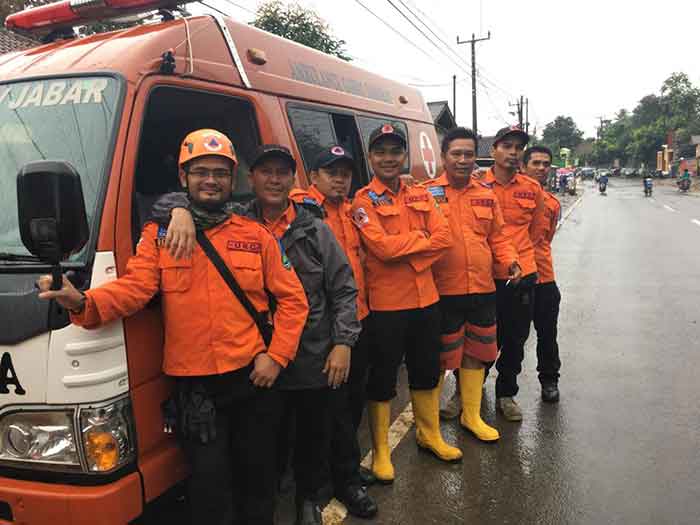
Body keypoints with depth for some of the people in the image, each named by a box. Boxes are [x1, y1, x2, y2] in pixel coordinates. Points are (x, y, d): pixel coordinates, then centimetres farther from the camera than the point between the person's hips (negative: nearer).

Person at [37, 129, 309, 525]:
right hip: (194, 385, -1)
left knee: (257, 478, 16)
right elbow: (133, 288, -12)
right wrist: (83, 302, -31)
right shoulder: (158, 235, 2)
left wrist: (276, 356, -7)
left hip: (254, 378, 1)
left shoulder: (257, 236, 4)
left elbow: (293, 300, 3)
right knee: (210, 485, 7)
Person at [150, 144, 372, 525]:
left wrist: (343, 342, -5)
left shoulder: (315, 229, 2)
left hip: (316, 359, 2)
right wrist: (181, 211, -26)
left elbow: (344, 290, 2)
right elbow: (167, 202, -3)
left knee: (315, 432, 17)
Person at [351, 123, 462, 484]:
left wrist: (406, 252, -14)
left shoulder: (421, 196, 9)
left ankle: (430, 435, 41)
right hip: (385, 303, -6)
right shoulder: (363, 201, -8)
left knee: (427, 371, 20)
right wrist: (421, 238, -9)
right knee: (382, 378, 6)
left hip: (425, 298, 6)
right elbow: (382, 247, -21)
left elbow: (444, 238, -2)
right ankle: (380, 452, 23)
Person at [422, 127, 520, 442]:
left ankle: (471, 415, 33)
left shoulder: (486, 194, 10)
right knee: (439, 356, 8)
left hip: (482, 289, 5)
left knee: (475, 353, 16)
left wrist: (510, 260, -1)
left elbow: (497, 237, 15)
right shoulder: (427, 193, -5)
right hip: (443, 290, -5)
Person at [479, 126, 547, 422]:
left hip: (523, 274, 3)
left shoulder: (532, 189, 4)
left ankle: (506, 394, 31)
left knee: (516, 339, 13)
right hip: (485, 274, -3)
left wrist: (518, 255, 12)